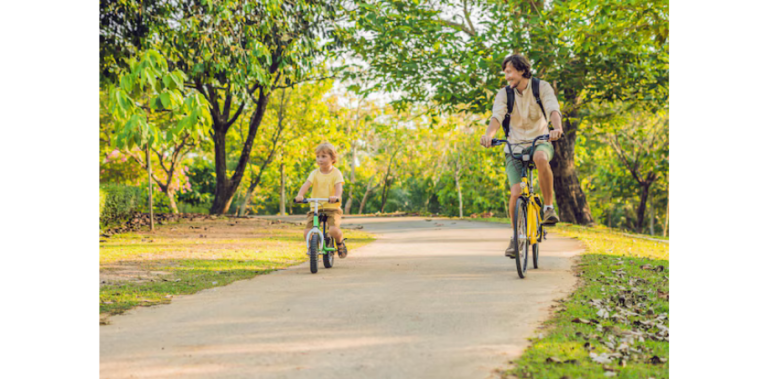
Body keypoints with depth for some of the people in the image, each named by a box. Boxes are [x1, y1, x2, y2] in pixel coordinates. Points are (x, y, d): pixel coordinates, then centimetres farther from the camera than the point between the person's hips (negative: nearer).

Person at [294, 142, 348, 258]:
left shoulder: (336, 173, -1)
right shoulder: (315, 173, 4)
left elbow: (339, 186, -17)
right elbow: (306, 184, -11)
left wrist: (336, 196, -40)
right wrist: (300, 195, -31)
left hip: (332, 207, -3)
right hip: (315, 208, 3)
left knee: (333, 230, -27)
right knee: (307, 232, -14)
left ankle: (340, 243, 9)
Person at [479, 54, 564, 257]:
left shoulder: (542, 87, -6)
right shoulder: (504, 94, -3)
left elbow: (553, 110, -21)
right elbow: (497, 117, -19)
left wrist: (557, 128, -43)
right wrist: (488, 134, -41)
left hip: (540, 141, -1)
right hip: (515, 145, 1)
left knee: (540, 158, -39)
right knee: (516, 193, -13)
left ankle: (549, 207, -22)